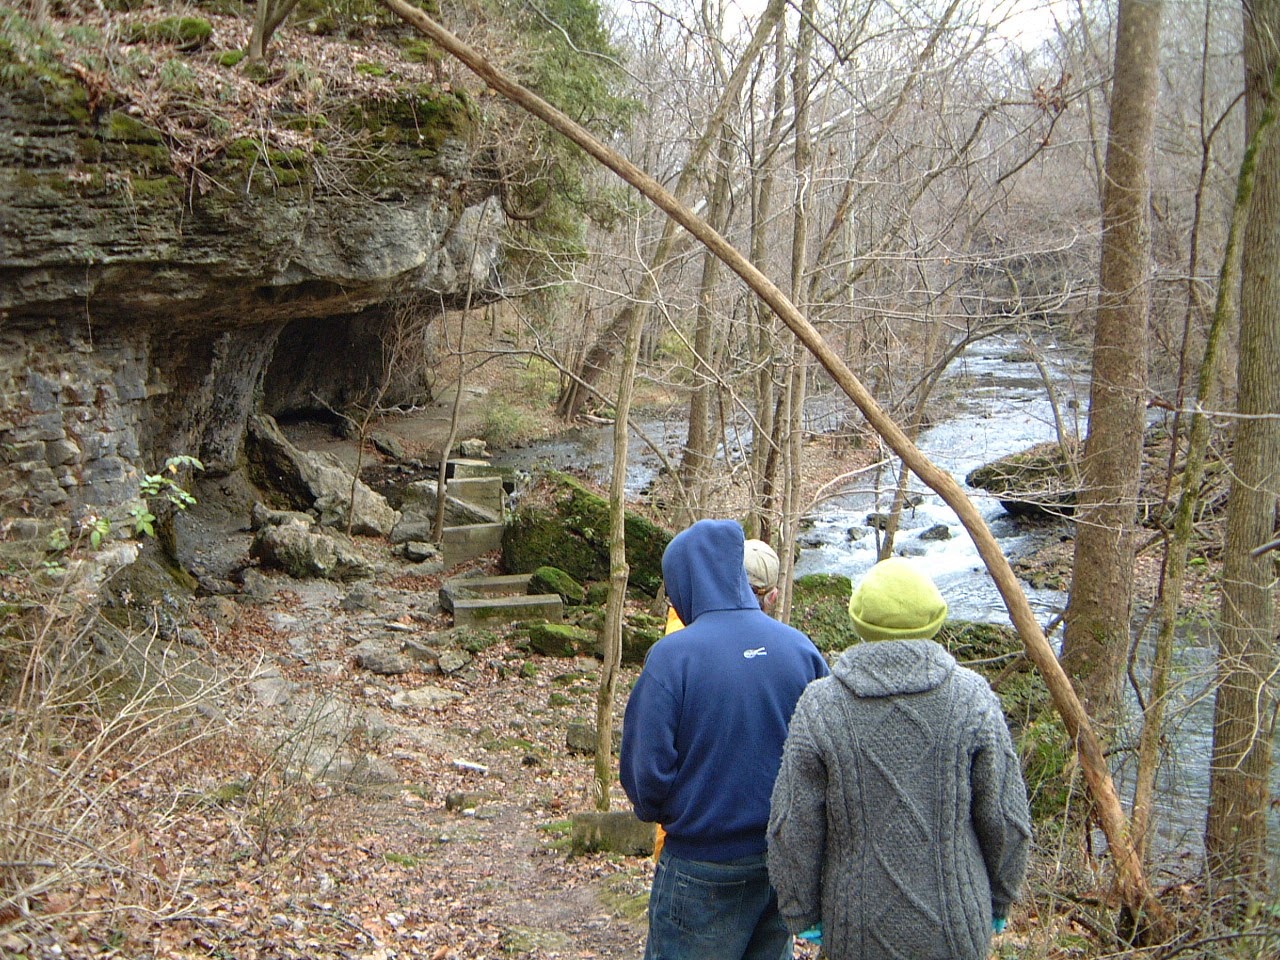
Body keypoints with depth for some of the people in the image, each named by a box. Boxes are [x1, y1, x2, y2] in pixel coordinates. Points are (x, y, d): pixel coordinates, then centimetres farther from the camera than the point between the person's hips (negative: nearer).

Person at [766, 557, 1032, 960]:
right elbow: (1006, 820, -4)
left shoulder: (820, 706, -11)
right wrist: (999, 902, 11)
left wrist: (801, 914, 5)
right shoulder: (973, 698, -10)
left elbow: (792, 829, -8)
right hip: (955, 927, 0)